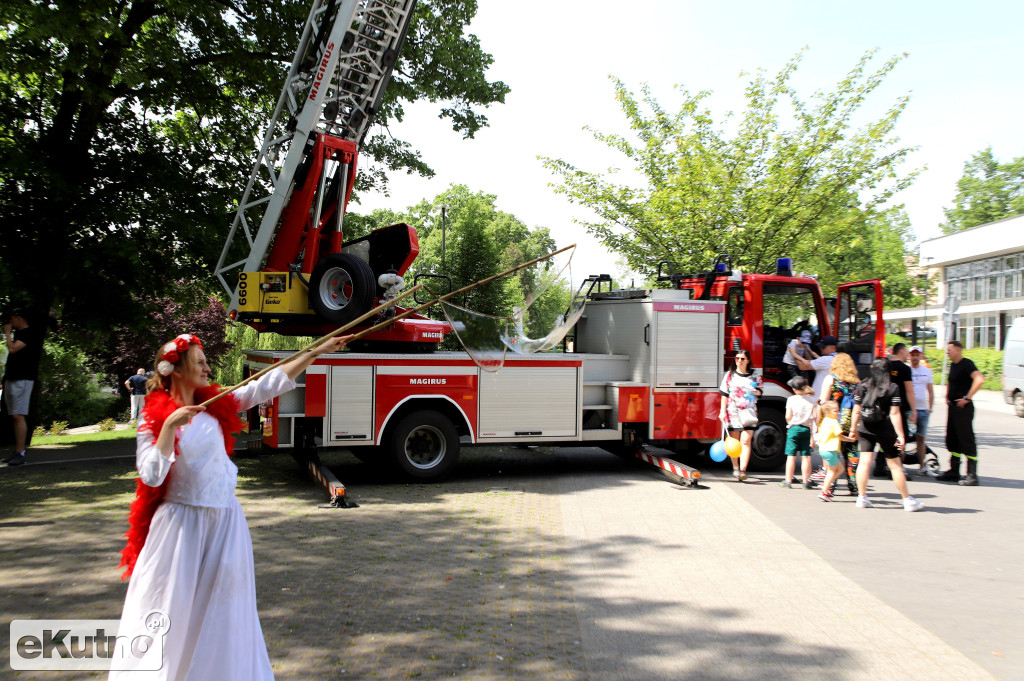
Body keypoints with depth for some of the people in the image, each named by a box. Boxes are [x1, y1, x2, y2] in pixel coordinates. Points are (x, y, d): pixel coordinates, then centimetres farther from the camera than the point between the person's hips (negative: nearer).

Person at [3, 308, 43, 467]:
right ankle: (17, 451, 13)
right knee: (14, 417, 9)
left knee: (18, 416, -14)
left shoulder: (31, 333, -9)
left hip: (22, 379, -10)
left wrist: (7, 333, -6)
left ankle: (21, 453, -16)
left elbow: (12, 348, -19)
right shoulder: (19, 334, 21)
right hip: (12, 379, 10)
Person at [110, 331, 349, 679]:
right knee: (173, 607, 3)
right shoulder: (153, 417, -8)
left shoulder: (217, 405, 3)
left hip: (224, 520, 4)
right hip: (181, 522, -4)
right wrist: (170, 426, -23)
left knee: (222, 604, 12)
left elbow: (271, 383, 0)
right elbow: (151, 477, -16)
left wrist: (318, 351, -4)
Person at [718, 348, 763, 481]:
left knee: (746, 441, -10)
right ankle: (735, 467, 21)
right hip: (733, 411, 1)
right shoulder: (730, 375, 5)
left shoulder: (755, 375, 7)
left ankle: (743, 470, -13)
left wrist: (756, 391, -11)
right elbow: (724, 394, 4)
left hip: (749, 412, -1)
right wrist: (723, 412, -2)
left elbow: (760, 392, 14)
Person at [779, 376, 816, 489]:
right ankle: (806, 482, 9)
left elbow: (788, 417, -8)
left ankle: (788, 481, 5)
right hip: (807, 429, 2)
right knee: (806, 456, 6)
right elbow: (815, 416, -4)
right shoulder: (812, 400, 0)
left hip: (793, 428, -2)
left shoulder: (791, 399, -7)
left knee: (791, 456, 3)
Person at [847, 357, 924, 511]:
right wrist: (900, 435, -9)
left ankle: (861, 498, 3)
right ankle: (907, 500, 15)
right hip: (885, 431, -2)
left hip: (865, 430, 2)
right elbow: (894, 414, -11)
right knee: (895, 465, 6)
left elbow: (856, 411, 1)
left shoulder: (862, 386, 0)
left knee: (865, 462, 4)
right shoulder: (892, 388, -8)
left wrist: (853, 429, 11)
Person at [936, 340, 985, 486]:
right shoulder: (953, 365, 13)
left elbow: (979, 379, -31)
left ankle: (972, 475, -1)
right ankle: (953, 472, 20)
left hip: (963, 408, -9)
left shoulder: (967, 364, -14)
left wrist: (967, 398, -26)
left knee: (967, 440, -5)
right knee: (952, 440, 12)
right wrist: (947, 395, 18)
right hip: (952, 407, 9)